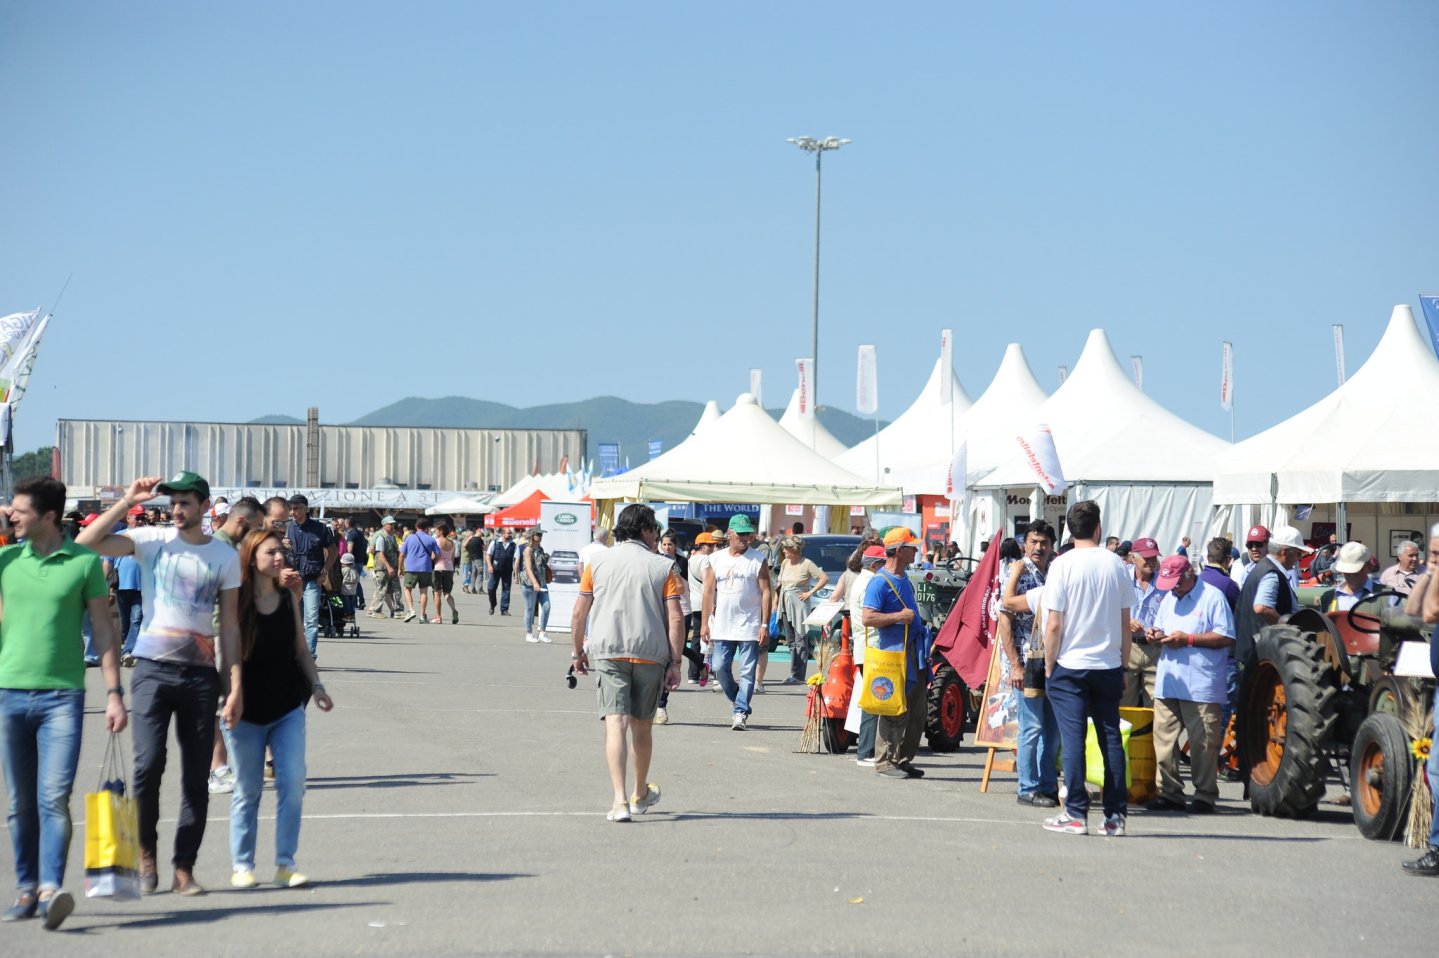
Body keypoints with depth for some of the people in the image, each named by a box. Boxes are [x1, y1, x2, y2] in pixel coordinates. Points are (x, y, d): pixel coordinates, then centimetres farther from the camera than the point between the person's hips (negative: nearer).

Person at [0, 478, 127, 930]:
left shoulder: (85, 562, 0)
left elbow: (103, 630, 3)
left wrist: (114, 693, -3)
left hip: (62, 695, -3)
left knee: (54, 798, -12)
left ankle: (51, 889, -17)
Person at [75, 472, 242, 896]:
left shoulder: (225, 556, 7)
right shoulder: (152, 541, 3)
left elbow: (230, 626, 7)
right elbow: (86, 543, -9)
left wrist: (235, 686, 2)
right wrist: (127, 501, -10)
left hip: (201, 674, 2)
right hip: (154, 669, -2)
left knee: (196, 778, 3)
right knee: (148, 765, -14)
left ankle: (184, 869, 11)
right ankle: (145, 853, 6)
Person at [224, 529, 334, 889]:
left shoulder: (287, 598, 7)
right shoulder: (237, 601, -7)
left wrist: (316, 686, 4)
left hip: (288, 708, 4)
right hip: (248, 711, -4)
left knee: (293, 784, -5)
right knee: (247, 790, 4)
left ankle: (285, 863, 3)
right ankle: (241, 865, 15)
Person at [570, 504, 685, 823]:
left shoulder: (597, 563, 6)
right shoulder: (663, 567, 2)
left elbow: (579, 613, 6)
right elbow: (675, 619, -4)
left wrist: (578, 651, 18)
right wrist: (675, 662, 1)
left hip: (608, 652, 0)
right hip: (651, 654, 0)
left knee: (615, 723, -7)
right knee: (642, 726, 15)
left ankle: (620, 800, -21)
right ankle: (640, 795, 33)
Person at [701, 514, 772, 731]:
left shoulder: (758, 559, 0)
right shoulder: (716, 559, 9)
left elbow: (766, 592, -3)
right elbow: (709, 591, 9)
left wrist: (765, 625, -9)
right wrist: (704, 623, 3)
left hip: (750, 627, -3)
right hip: (722, 627, 3)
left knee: (747, 672, -4)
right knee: (720, 668, 2)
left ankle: (741, 712, -1)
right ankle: (740, 703, 22)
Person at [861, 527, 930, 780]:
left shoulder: (904, 579, 14)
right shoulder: (880, 582, -14)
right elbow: (867, 617, -21)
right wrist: (899, 617, -20)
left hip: (913, 653, 9)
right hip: (893, 652, -9)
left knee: (918, 710, 11)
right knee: (896, 711, -6)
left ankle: (903, 759, 19)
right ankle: (884, 761, 1)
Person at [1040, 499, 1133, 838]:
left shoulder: (1062, 565, -8)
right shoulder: (1116, 564, 2)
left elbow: (1054, 625, -10)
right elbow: (1125, 623, 7)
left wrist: (1049, 666, 1)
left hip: (1070, 666, -3)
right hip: (1109, 665, 3)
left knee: (1073, 739, 0)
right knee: (1111, 738, 7)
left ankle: (1075, 814, -1)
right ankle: (1115, 816, 8)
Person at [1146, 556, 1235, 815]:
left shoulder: (1212, 597, -4)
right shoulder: (1168, 599, 19)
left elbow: (1226, 638, -9)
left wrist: (1188, 639, -13)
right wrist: (1157, 635, 5)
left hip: (1202, 685, -7)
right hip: (1168, 684, 7)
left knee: (1203, 742, -4)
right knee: (1164, 738, 3)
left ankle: (1205, 796, 3)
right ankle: (1170, 793, 11)